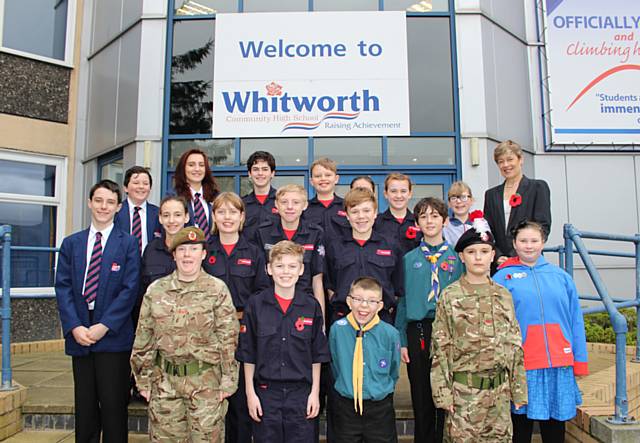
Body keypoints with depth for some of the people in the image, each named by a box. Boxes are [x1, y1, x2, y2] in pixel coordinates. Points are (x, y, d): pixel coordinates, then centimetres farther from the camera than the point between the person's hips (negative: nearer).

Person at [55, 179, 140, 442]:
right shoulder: (71, 243, 10)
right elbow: (63, 287, 4)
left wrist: (104, 326, -13)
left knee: (113, 405, 2)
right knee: (84, 405, 11)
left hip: (113, 336, -3)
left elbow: (129, 289, -6)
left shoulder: (128, 244, 1)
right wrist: (74, 326, -8)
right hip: (79, 335, 3)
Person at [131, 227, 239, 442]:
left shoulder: (217, 289, -4)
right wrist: (144, 379, 6)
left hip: (206, 380, -2)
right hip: (164, 380, 3)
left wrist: (228, 381, -7)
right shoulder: (156, 290, 4)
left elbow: (228, 338, -5)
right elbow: (143, 339, 7)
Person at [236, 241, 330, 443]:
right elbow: (248, 354, 1)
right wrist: (250, 392, -2)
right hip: (266, 392, 0)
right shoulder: (256, 304, -4)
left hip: (301, 392, 1)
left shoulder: (311, 306, -1)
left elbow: (317, 355, 4)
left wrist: (315, 392, 1)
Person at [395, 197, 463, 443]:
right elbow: (402, 300, 6)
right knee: (422, 399, 8)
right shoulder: (409, 259, 8)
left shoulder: (457, 257, 6)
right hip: (418, 332, 1)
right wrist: (402, 340, 0)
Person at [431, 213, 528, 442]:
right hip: (463, 389, -3)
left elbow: (515, 345, 10)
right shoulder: (449, 296, -4)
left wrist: (518, 389, 8)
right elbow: (440, 348, -5)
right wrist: (443, 392, -9)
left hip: (499, 389, 4)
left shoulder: (503, 295, 8)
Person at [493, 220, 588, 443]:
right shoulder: (502, 278, 1)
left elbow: (576, 322, 9)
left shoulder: (561, 276, 8)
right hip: (521, 366, -2)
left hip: (559, 364, 3)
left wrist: (580, 362, 6)